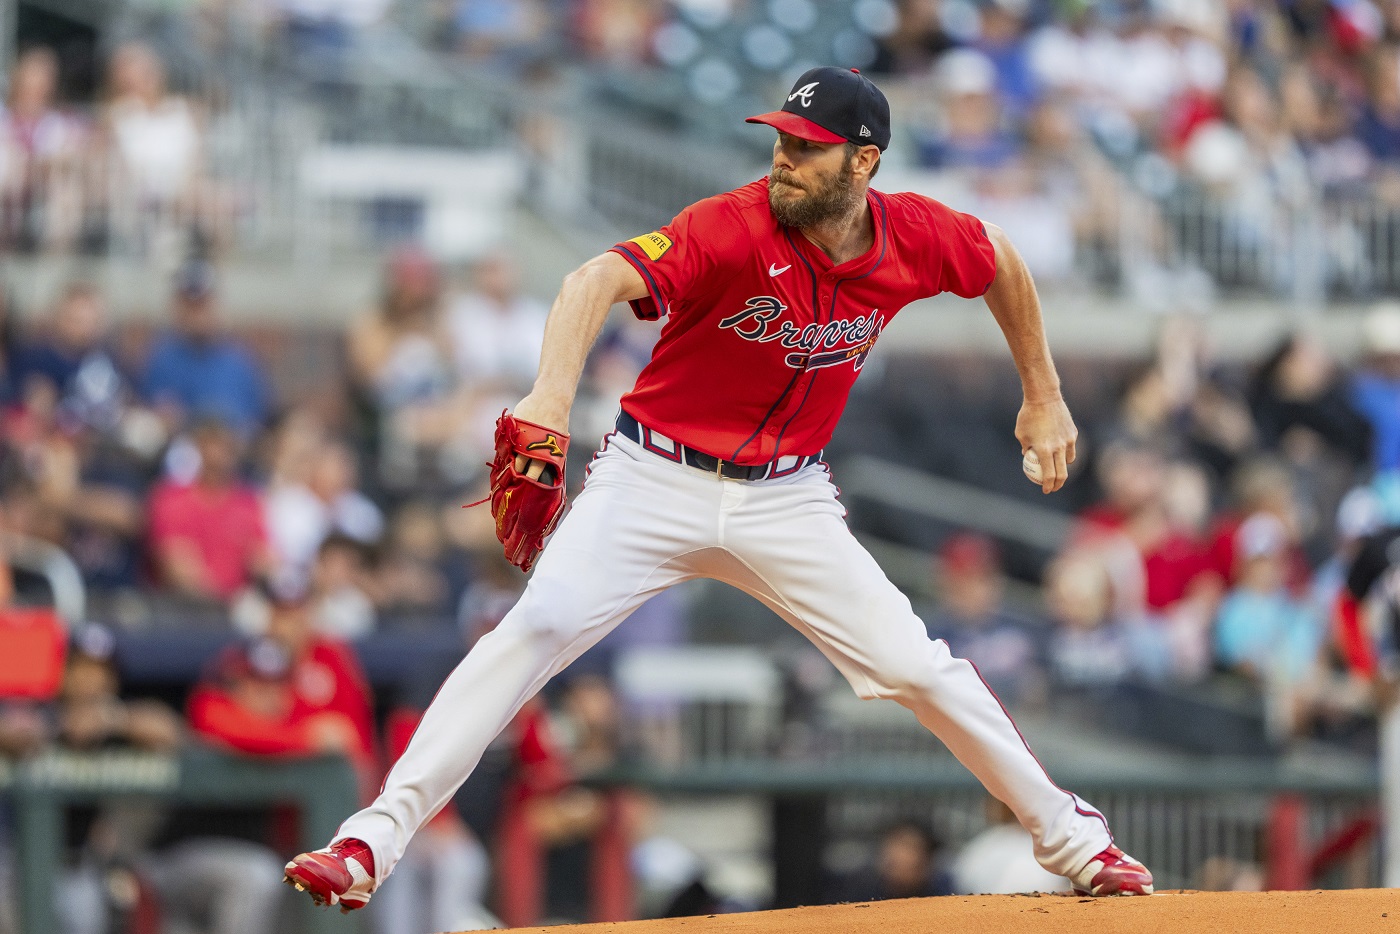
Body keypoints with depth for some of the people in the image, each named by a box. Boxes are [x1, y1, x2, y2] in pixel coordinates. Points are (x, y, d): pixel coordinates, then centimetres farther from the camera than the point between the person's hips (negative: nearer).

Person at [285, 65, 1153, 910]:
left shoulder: (912, 238, -9)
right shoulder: (733, 229, -23)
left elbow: (1003, 261, 15)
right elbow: (599, 281, -39)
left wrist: (1043, 397, 17)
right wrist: (553, 395, -57)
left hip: (787, 501, 3)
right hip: (657, 482, -3)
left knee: (917, 667, -2)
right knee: (540, 625, -22)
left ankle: (1070, 834, 20)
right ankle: (371, 842, -24)